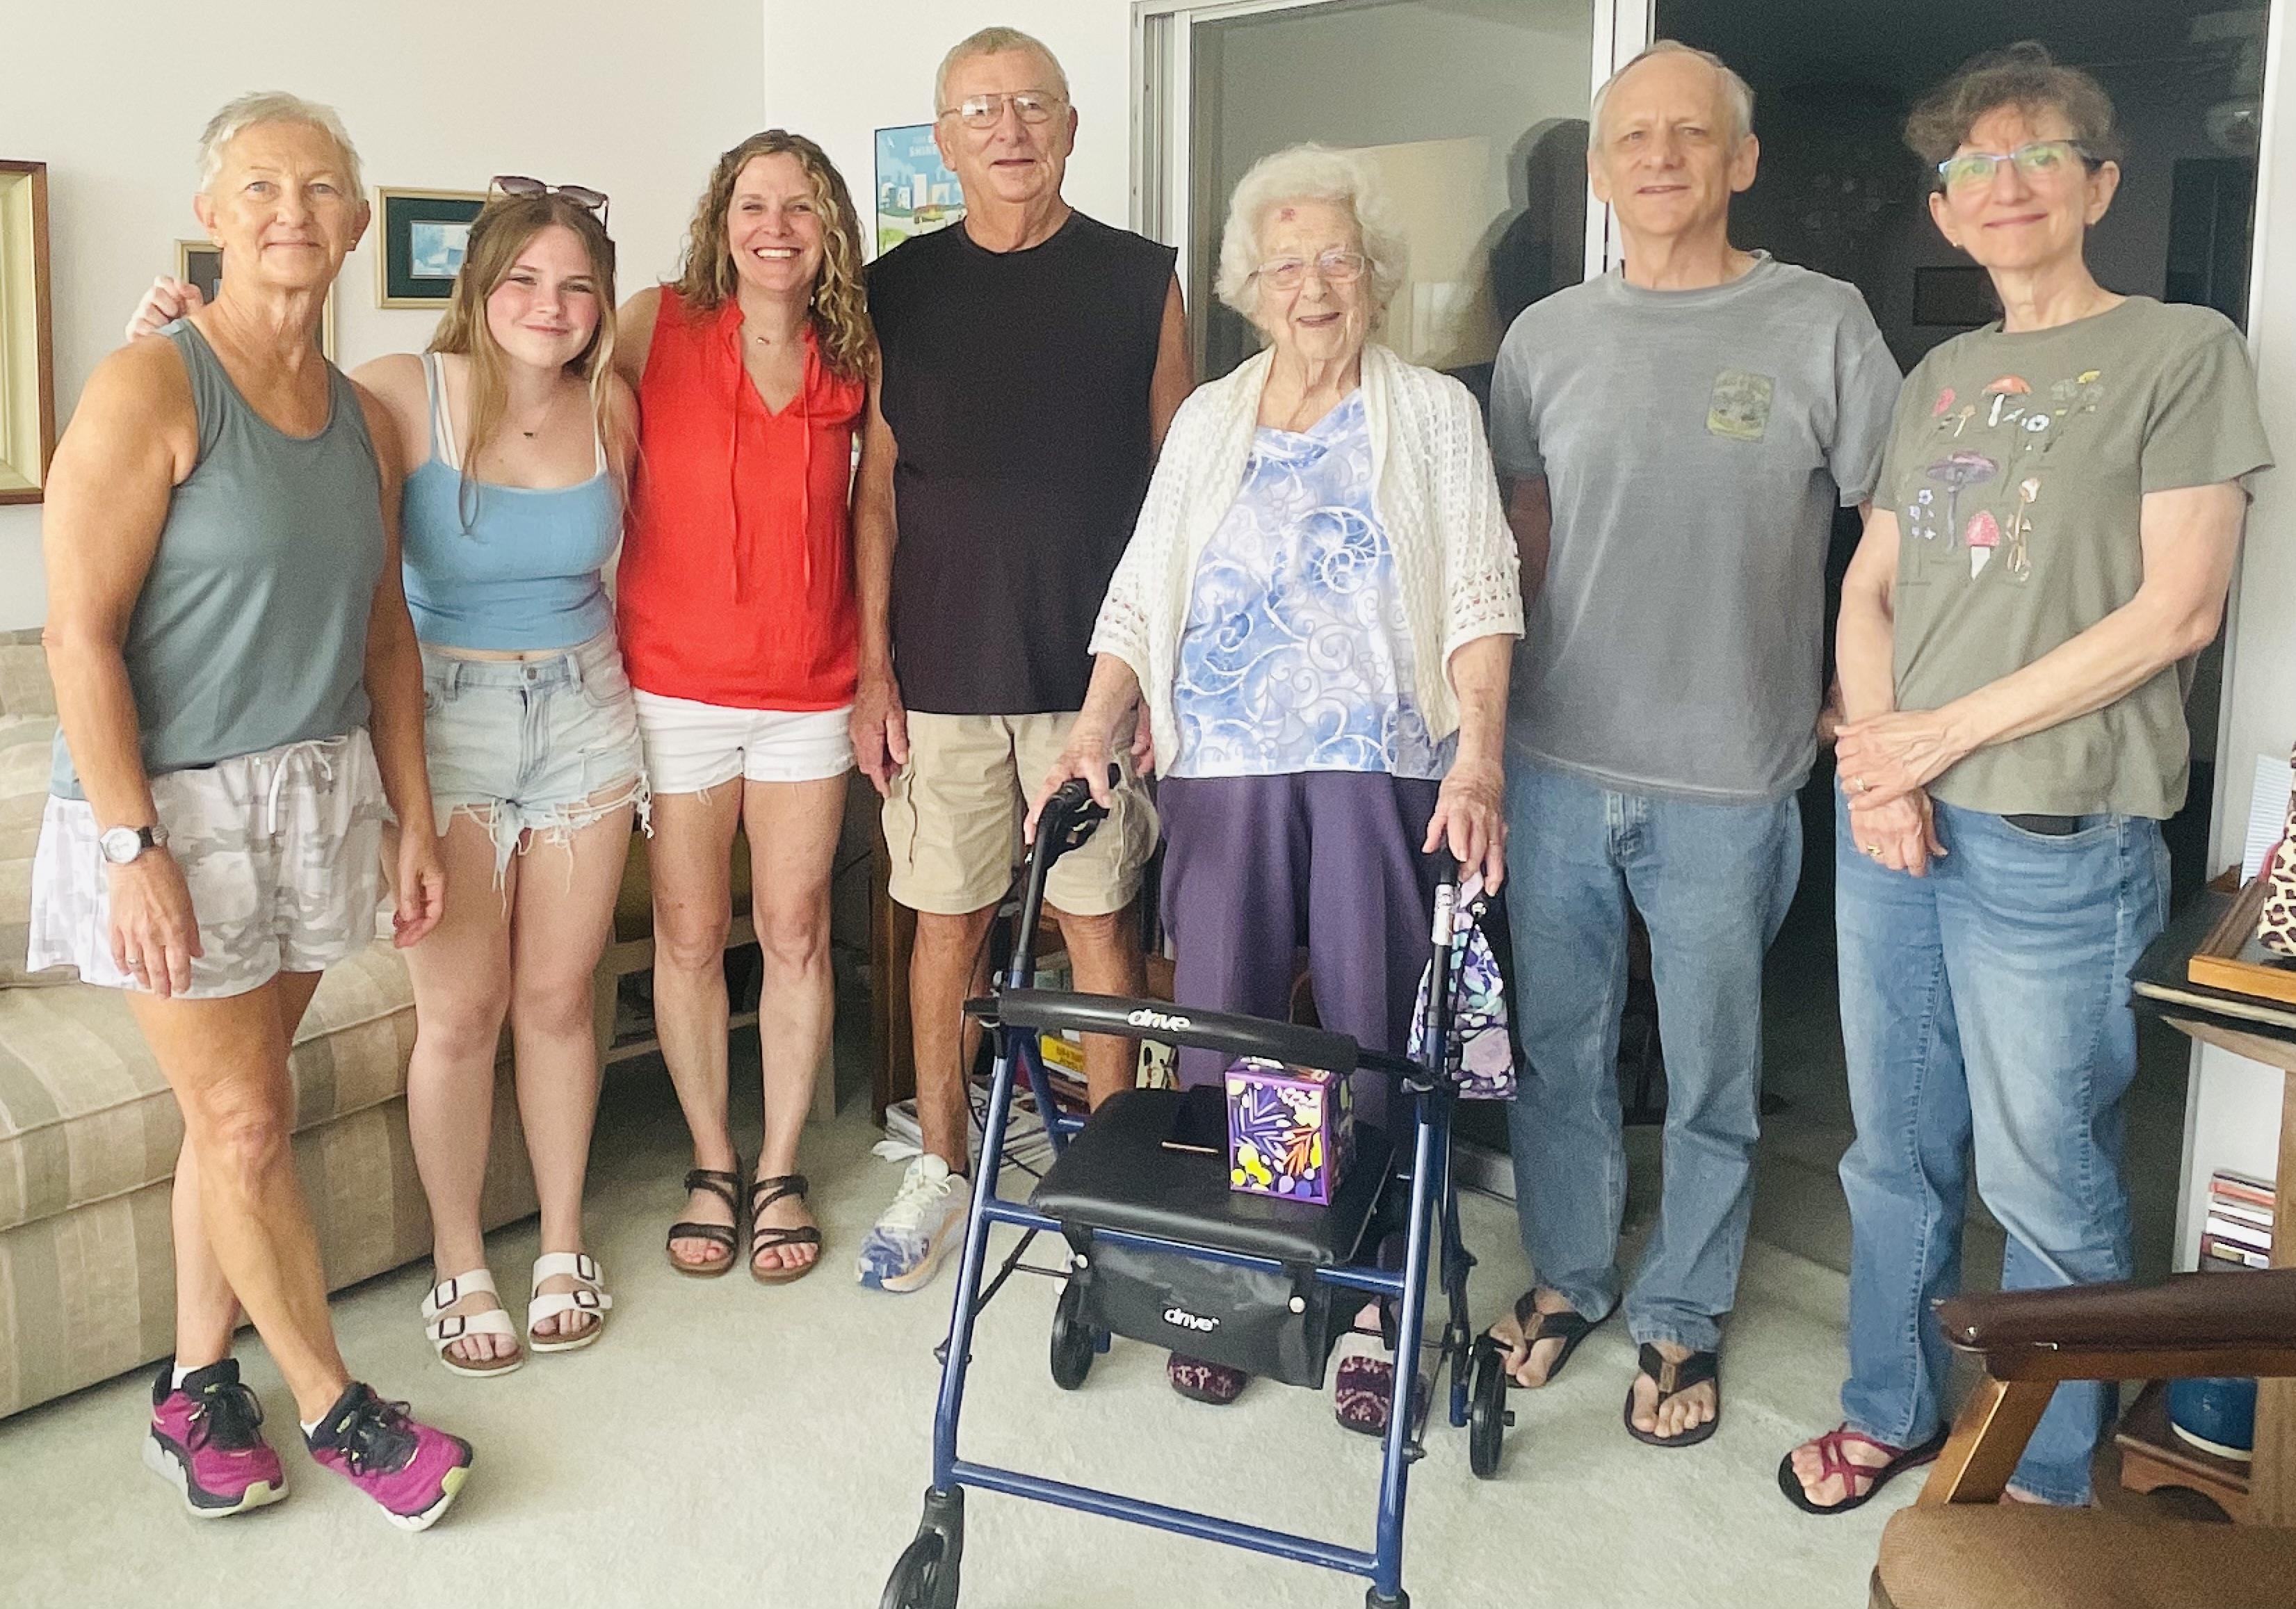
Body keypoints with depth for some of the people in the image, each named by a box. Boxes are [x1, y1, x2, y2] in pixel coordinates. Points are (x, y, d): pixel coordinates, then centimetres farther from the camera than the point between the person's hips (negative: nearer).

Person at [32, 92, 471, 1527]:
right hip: (173, 803, -5)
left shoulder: (365, 418, 8)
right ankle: (333, 1405, 17)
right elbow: (82, 632, -15)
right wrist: (132, 846, -18)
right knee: (244, 1121, 1)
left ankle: (198, 1388, 27)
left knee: (242, 1103, 12)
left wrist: (415, 816, 11)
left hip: (318, 793, 6)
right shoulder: (149, 389, -12)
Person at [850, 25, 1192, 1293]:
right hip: (942, 674, 1)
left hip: (1095, 666, -1)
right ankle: (941, 1168, 21)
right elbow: (876, 492, 6)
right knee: (947, 922, 7)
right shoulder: (898, 290, 6)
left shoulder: (1139, 282, 3)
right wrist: (874, 672, 1)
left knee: (1098, 916, 4)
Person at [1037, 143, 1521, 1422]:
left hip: (1381, 773, -2)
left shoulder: (1433, 412, 8)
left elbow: (1479, 595, -2)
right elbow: (1141, 600, 12)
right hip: (1223, 773, 2)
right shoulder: (1207, 422, 16)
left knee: (1374, 1045, 0)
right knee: (1219, 1037, 4)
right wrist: (1093, 736, -3)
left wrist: (1479, 752, -16)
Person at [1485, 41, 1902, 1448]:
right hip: (1556, 766, 3)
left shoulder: (1821, 325, -4)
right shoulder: (1547, 339, 6)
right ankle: (1571, 1273, 34)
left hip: (1727, 785, -3)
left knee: (1713, 1078, 9)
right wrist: (1495, 696, 7)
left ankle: (1684, 1317, 27)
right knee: (1557, 1049, 14)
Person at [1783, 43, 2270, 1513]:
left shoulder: (2183, 353, -2)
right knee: (1898, 1150, 15)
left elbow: (2176, 610, -11)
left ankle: (2050, 1474, 22)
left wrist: (1948, 733, -12)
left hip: (2056, 837, -6)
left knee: (2042, 1173, 3)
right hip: (1892, 824, 6)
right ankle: (1895, 1408, 33)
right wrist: (1875, 752, -4)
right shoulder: (1940, 379, 15)